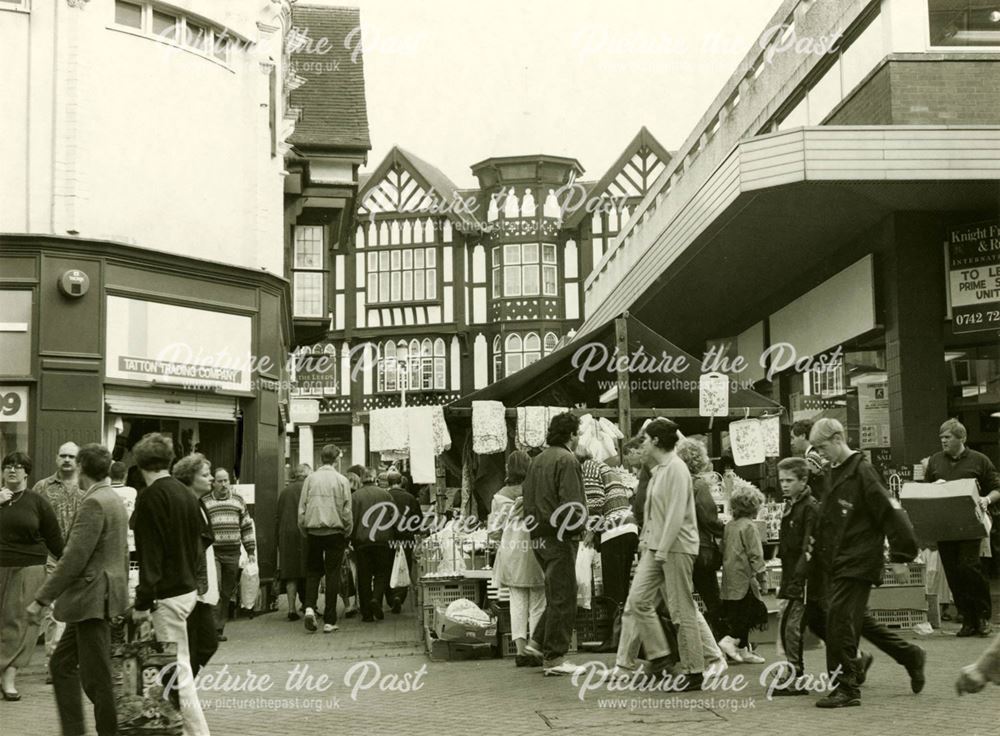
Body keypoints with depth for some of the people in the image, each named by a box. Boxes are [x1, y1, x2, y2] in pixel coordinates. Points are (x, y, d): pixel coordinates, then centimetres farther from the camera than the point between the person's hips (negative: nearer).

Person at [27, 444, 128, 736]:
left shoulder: (94, 503, -17)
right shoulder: (115, 500, 13)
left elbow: (73, 559, -21)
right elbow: (121, 556, 20)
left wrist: (41, 599, -16)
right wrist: (122, 589, 27)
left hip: (93, 600, -10)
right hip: (94, 601, 10)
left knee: (96, 678, -2)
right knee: (62, 663, 16)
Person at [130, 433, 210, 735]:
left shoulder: (150, 497, -13)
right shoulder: (187, 494, 10)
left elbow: (149, 554, -16)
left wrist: (143, 602, -14)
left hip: (168, 593, -8)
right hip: (189, 588, 8)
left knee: (179, 669, -5)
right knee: (177, 665, 16)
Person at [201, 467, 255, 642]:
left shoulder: (238, 500, 12)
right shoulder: (204, 501, 3)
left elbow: (247, 526, 15)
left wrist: (250, 550, 11)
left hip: (233, 554, 3)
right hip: (212, 552, -3)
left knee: (227, 593, 6)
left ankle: (220, 628, 15)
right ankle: (213, 627, -15)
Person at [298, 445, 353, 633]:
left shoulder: (310, 479, 2)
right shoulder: (342, 481, -4)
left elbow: (301, 510, 2)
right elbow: (347, 511, -4)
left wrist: (304, 532, 12)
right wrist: (347, 533, 9)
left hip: (313, 532, 2)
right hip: (335, 531, -2)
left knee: (313, 571, 16)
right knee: (333, 574, 4)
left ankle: (310, 607, -7)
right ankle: (329, 621, 5)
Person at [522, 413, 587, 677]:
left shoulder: (537, 460, 15)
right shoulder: (566, 460, -13)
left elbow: (527, 497, 16)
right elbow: (571, 502, -20)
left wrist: (535, 525, 16)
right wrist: (578, 528, -9)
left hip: (538, 537, 9)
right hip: (559, 537, -9)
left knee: (557, 594, 20)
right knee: (563, 597, -2)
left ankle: (538, 642, 15)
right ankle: (554, 658, 1)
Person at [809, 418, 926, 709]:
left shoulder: (862, 472, -13)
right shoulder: (834, 473, 13)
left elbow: (890, 512, -15)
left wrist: (901, 554, -15)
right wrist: (817, 543, 9)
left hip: (857, 562, -9)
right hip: (835, 562, 9)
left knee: (840, 621, -9)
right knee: (859, 619, 15)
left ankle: (845, 687, 0)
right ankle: (911, 656, 31)